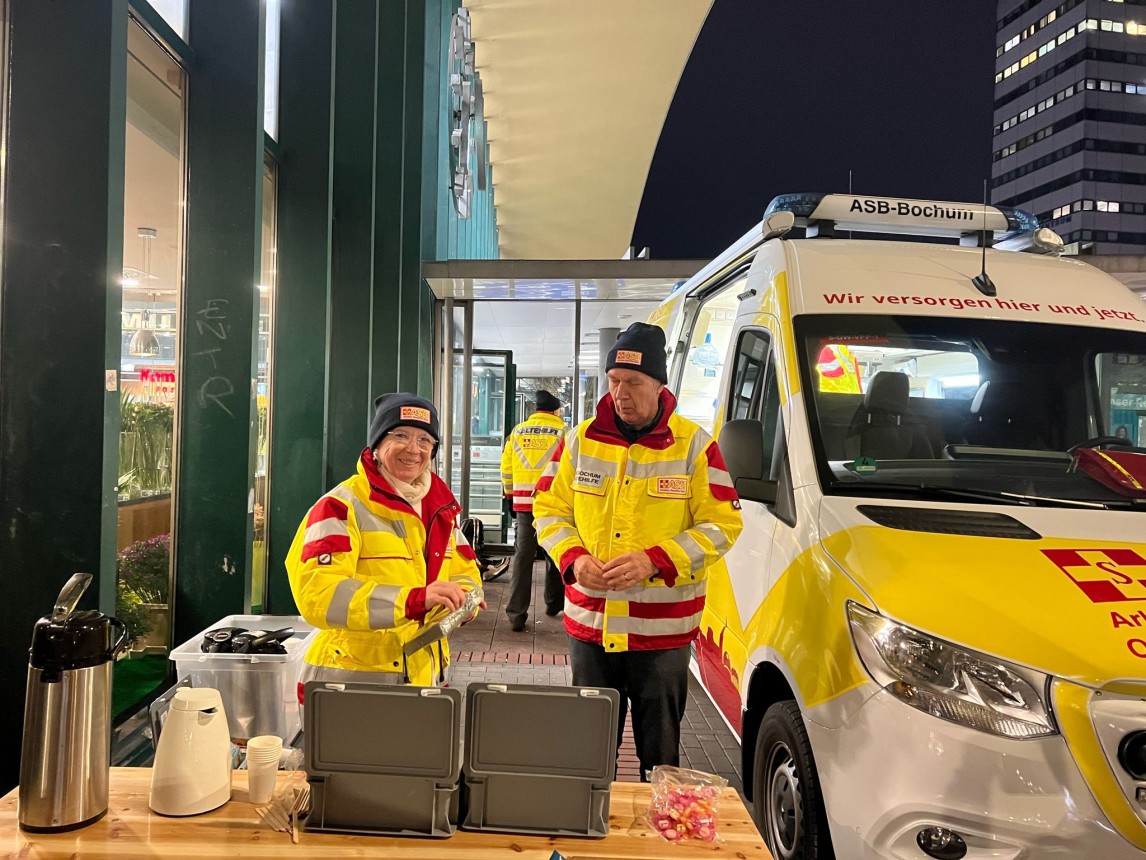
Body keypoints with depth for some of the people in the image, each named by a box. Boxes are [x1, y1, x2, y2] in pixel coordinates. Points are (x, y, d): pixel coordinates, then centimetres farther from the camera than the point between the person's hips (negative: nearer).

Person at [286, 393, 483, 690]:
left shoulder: (441, 509, 8)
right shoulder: (341, 508, -13)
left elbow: (464, 572, 18)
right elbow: (318, 593, -25)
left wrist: (461, 599, -7)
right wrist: (414, 600, -35)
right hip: (351, 678, -6)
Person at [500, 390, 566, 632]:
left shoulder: (517, 432, 8)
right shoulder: (562, 432, -3)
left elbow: (506, 468, 11)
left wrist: (512, 495, 22)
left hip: (523, 503, 2)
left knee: (522, 556, 4)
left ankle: (516, 614, 1)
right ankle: (554, 604, 30)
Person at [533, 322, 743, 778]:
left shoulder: (695, 445, -4)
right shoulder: (580, 440, 4)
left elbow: (722, 524, -5)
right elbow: (549, 509, 9)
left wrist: (655, 561, -17)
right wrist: (573, 558, -10)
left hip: (663, 632, -2)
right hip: (590, 625, 3)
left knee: (660, 754, 12)